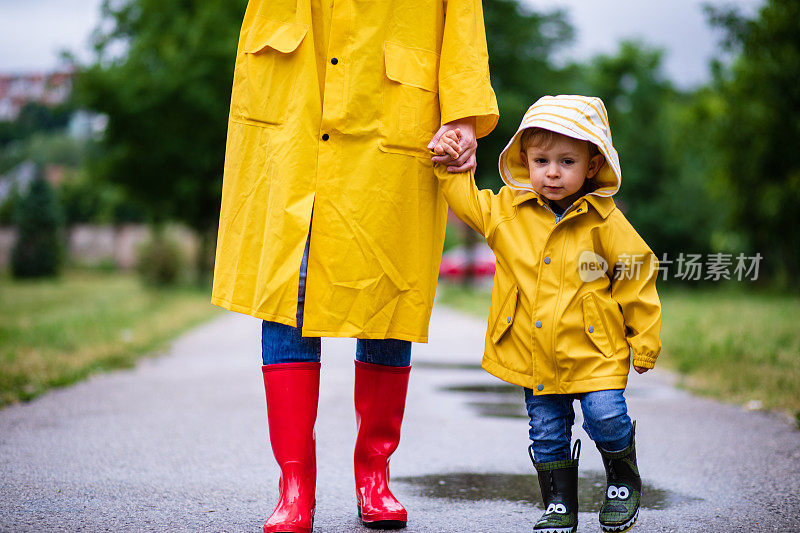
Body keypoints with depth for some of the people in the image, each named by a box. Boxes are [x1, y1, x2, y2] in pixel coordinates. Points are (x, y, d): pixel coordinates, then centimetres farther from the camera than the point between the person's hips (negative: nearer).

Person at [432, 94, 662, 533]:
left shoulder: (604, 222, -8)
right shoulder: (508, 210, -1)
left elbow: (636, 279, -2)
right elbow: (467, 201, 15)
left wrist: (645, 342, 1)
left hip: (593, 350, -3)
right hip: (533, 353, 3)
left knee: (605, 417, -12)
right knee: (547, 431, 8)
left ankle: (624, 482, 17)